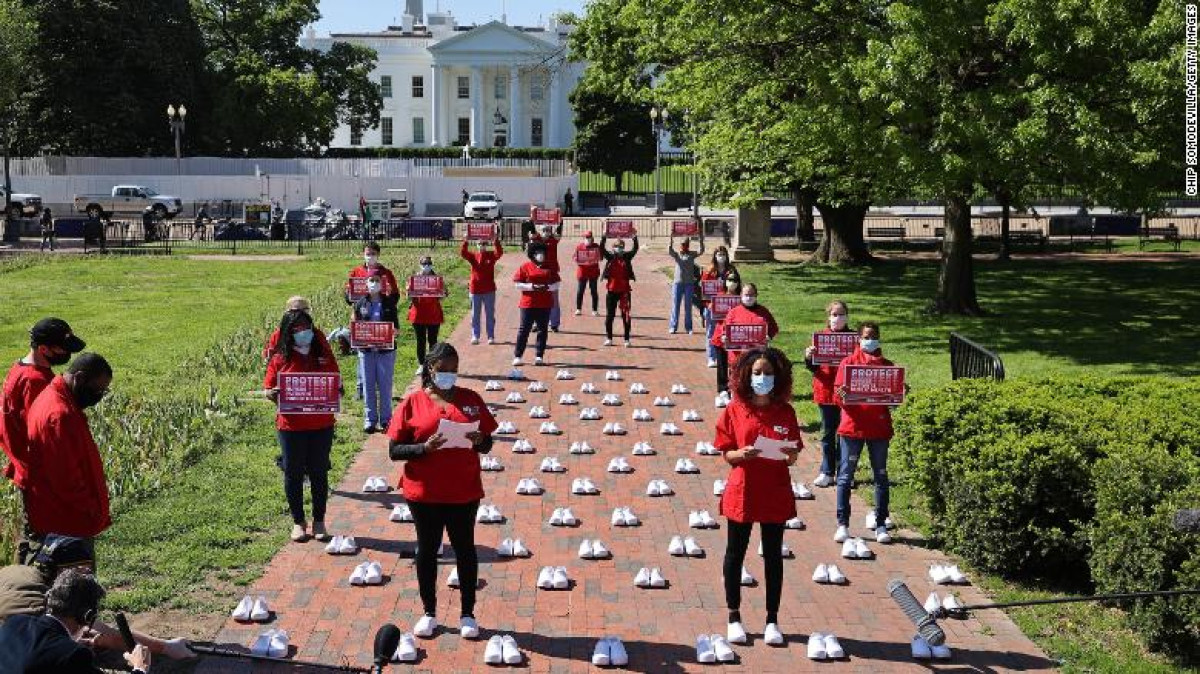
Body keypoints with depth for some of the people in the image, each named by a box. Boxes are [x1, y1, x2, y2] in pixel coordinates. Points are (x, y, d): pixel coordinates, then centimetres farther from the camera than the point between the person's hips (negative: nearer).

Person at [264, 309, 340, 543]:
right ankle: (298, 522, 21)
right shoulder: (280, 359, -2)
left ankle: (319, 521, 21)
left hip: (321, 425, 1)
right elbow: (269, 390, 1)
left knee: (319, 473, 9)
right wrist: (272, 395, -22)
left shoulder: (323, 356, 3)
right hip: (291, 426, -1)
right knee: (293, 473, 8)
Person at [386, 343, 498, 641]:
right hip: (424, 493, -1)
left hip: (464, 492, 1)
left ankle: (468, 613, 22)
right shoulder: (412, 403, -4)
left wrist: (479, 441, -16)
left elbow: (487, 444, 7)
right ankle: (429, 613, 25)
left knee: (465, 550, 9)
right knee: (427, 550, 11)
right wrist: (424, 448, -22)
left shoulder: (471, 399, 2)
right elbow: (394, 450, -6)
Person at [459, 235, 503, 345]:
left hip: (489, 290, 0)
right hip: (475, 289, 1)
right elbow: (463, 253, -16)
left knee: (490, 314, 6)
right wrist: (465, 241, -27)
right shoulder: (473, 256, 1)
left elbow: (499, 253, -19)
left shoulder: (491, 255, 0)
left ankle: (491, 337, 13)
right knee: (475, 314, 6)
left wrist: (496, 241, -30)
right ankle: (475, 336, 13)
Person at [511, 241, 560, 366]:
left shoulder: (549, 267, 9)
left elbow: (556, 285, 8)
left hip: (545, 305, 3)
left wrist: (547, 287, -12)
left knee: (542, 330, 5)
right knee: (524, 329, -1)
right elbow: (518, 284, -3)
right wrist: (532, 287, -16)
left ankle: (540, 356, 12)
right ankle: (517, 356, 4)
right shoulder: (525, 267, 1)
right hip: (528, 304, -3)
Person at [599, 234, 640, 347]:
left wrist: (635, 238, -17)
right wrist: (604, 238, -18)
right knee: (609, 315, 6)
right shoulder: (610, 257, 3)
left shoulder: (627, 257, 4)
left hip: (624, 291, 0)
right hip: (611, 290, 0)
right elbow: (602, 249, -8)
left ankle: (627, 339, 7)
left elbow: (635, 249, -7)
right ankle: (608, 338, 15)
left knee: (626, 316, 1)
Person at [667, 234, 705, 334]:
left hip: (689, 283, 0)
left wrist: (701, 242, -25)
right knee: (675, 304, 1)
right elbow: (670, 251, -14)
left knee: (688, 305, 5)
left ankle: (688, 327, 11)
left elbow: (701, 252, -11)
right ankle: (673, 327, 6)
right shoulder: (676, 255, 4)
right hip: (678, 283, 0)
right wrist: (671, 241, -31)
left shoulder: (692, 254, 5)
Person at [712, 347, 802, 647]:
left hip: (775, 495, 1)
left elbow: (793, 456, 4)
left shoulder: (785, 412, 0)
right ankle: (734, 617, 21)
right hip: (742, 493, -1)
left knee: (773, 556, 8)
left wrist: (789, 454, -19)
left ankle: (772, 620, 18)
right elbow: (726, 454, -2)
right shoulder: (735, 410, -4)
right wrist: (742, 454, -22)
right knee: (735, 553, 8)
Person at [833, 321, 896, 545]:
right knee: (845, 477, 0)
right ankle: (842, 524, 7)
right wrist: (842, 396, -23)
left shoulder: (887, 365, 10)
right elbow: (838, 393, -1)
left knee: (881, 477, 5)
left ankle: (881, 525, 12)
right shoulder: (849, 362, 3)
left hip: (879, 428, 2)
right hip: (853, 426, -2)